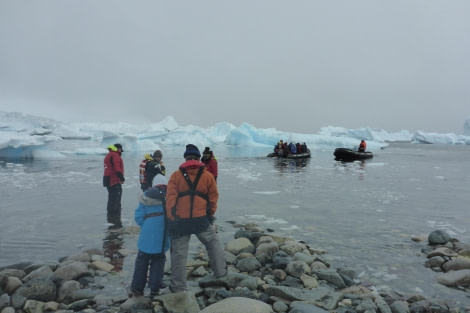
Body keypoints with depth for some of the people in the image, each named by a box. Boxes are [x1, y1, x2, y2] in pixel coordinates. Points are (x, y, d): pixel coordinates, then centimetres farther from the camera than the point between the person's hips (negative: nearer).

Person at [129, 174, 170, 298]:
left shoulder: (146, 197, 6)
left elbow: (138, 216, 3)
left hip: (147, 235, 0)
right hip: (163, 237, 0)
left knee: (142, 260, 15)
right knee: (158, 260, 16)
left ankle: (137, 288, 22)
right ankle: (154, 288, 17)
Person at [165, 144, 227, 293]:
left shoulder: (176, 175, 3)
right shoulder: (208, 175, 5)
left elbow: (170, 198, -4)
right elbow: (213, 197, 8)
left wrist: (171, 218, -1)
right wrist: (210, 215, 20)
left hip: (180, 220, 0)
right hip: (201, 219, 0)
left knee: (179, 252, 10)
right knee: (213, 243, 24)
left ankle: (178, 287, 18)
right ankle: (220, 271, 30)